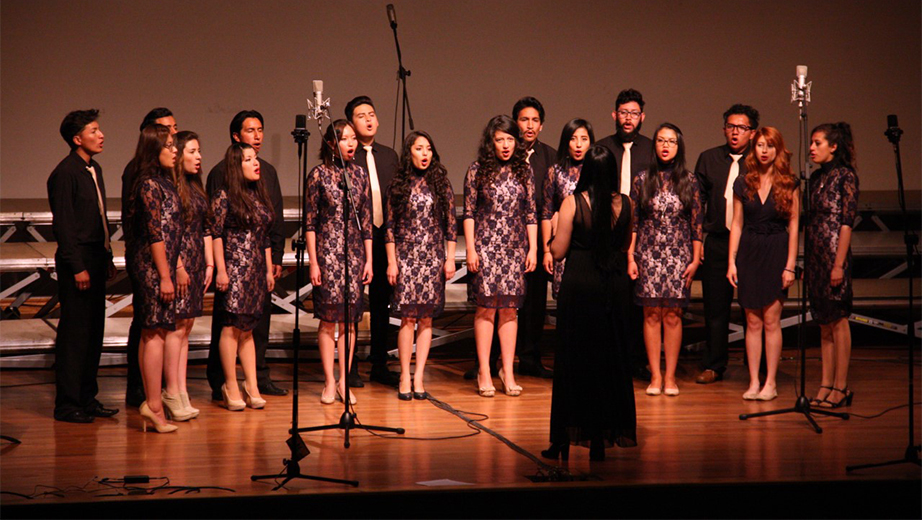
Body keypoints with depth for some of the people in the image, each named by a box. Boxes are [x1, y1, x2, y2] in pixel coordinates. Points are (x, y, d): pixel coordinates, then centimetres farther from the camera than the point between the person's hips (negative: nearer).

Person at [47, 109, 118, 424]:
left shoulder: (94, 169, 15)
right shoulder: (65, 173, -12)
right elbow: (63, 224, -15)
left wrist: (107, 258, 17)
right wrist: (77, 267, -18)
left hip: (96, 259, 9)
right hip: (78, 261, -9)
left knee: (93, 332, 12)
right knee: (74, 335, -4)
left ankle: (87, 398, 20)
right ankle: (67, 405, 3)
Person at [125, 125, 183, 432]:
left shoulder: (163, 182, 15)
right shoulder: (150, 185, -14)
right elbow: (155, 234, -17)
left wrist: (176, 265, 18)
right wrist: (165, 276, -17)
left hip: (161, 264, 10)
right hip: (152, 267, -10)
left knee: (153, 334, 10)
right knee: (155, 332, -7)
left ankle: (152, 403, 14)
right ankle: (154, 406, -4)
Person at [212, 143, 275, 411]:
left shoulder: (260, 195, 13)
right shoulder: (224, 197, -6)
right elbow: (215, 234, -8)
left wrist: (269, 269, 15)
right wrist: (220, 270, -13)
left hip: (256, 269, 6)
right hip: (234, 267, -6)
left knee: (248, 328, 9)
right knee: (232, 326, -4)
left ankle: (252, 386, 11)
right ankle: (231, 386, 2)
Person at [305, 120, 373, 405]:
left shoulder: (360, 174, 8)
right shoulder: (319, 174, -3)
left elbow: (367, 220, 10)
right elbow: (309, 221, -3)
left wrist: (369, 260, 6)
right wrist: (313, 262, -8)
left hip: (354, 251, 4)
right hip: (327, 251, -3)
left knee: (349, 319, 5)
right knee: (329, 318, -1)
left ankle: (344, 381, 12)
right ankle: (329, 382, 6)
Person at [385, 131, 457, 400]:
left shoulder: (440, 183, 5)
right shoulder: (399, 185, 2)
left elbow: (451, 223, 6)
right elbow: (390, 226, 3)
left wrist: (450, 259, 2)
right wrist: (391, 262, -2)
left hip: (433, 257, 1)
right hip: (406, 257, -1)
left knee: (426, 318, 2)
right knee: (408, 317, -4)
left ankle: (419, 376, 7)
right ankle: (405, 377, 2)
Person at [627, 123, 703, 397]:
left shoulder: (689, 181, 3)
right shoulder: (642, 180, 3)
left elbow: (696, 222, 4)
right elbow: (632, 221, 4)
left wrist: (695, 259, 0)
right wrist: (630, 257, -1)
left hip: (679, 256, 0)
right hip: (649, 255, 0)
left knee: (673, 314, 1)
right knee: (652, 314, 1)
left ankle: (670, 376, 8)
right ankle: (655, 376, 8)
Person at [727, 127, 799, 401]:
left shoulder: (789, 184, 0)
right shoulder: (743, 183, 7)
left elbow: (793, 226, -2)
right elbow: (736, 224, 8)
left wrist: (790, 265, -7)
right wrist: (731, 261, 1)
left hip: (776, 253, -2)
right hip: (749, 252, 2)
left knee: (771, 320, -2)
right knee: (752, 322, 4)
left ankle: (771, 382, 6)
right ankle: (753, 382, 9)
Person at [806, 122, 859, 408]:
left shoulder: (845, 176, -9)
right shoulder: (816, 177, 13)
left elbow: (847, 222, -13)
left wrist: (839, 264, -18)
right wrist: (806, 263, 12)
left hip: (834, 253, -8)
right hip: (814, 256, 8)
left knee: (837, 320, -3)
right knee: (824, 323, 10)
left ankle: (841, 386, 2)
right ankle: (826, 384, 14)